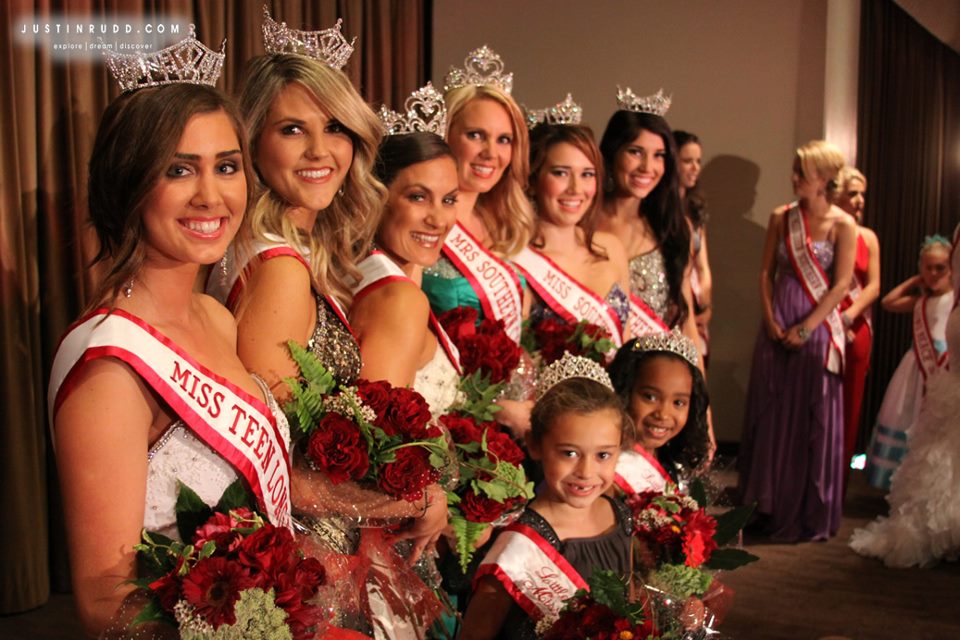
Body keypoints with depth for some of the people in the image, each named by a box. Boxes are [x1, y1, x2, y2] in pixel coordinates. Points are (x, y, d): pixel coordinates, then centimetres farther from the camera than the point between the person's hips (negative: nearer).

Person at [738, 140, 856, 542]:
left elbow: (841, 285, -8)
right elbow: (766, 273, 7)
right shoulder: (781, 218, 6)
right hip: (778, 326, 4)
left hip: (817, 326, -3)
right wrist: (770, 320, -5)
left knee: (813, 418, 2)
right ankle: (772, 508, 21)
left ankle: (812, 515, 16)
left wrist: (804, 328, -13)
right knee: (771, 414, 7)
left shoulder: (843, 225, -4)